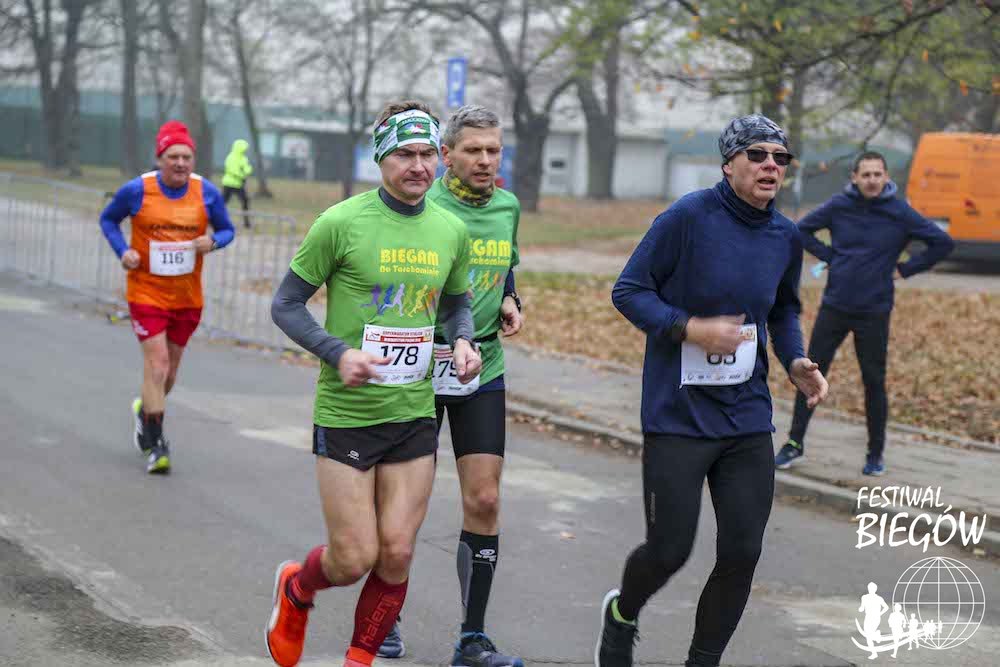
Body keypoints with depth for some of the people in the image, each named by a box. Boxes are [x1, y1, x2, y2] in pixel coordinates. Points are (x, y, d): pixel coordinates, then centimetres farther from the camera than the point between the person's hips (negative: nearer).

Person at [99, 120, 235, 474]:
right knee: (156, 362, -13)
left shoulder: (207, 193, -3)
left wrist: (213, 240, -15)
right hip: (146, 292, -3)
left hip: (188, 296, 3)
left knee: (171, 367, 14)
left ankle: (145, 410, 45)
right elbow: (108, 219, 7)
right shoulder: (137, 191, -9)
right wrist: (123, 251, -10)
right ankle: (156, 444, -6)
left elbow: (227, 230, 9)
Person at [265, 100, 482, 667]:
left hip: (415, 413, 4)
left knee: (396, 554, 1)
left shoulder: (452, 231, 5)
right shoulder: (342, 223, -10)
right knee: (354, 561, -2)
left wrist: (462, 341, -1)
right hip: (346, 413, -4)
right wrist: (338, 353, -18)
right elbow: (286, 305, -3)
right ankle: (296, 590, 32)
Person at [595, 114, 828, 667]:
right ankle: (622, 615, 33)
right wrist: (690, 329, -20)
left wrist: (795, 362, 5)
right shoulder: (688, 217, -12)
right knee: (669, 550, -1)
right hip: (677, 416, -5)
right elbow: (628, 291, -8)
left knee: (741, 553, 2)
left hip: (747, 419, 5)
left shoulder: (786, 237, 6)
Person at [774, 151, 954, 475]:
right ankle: (795, 442, 17)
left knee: (874, 383, 4)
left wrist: (904, 269, -2)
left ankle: (876, 454, 16)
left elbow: (943, 243, -1)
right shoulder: (838, 206, -2)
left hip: (874, 312, -1)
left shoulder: (900, 213, -6)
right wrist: (829, 256, 1)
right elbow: (803, 229, 13)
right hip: (834, 307, 2)